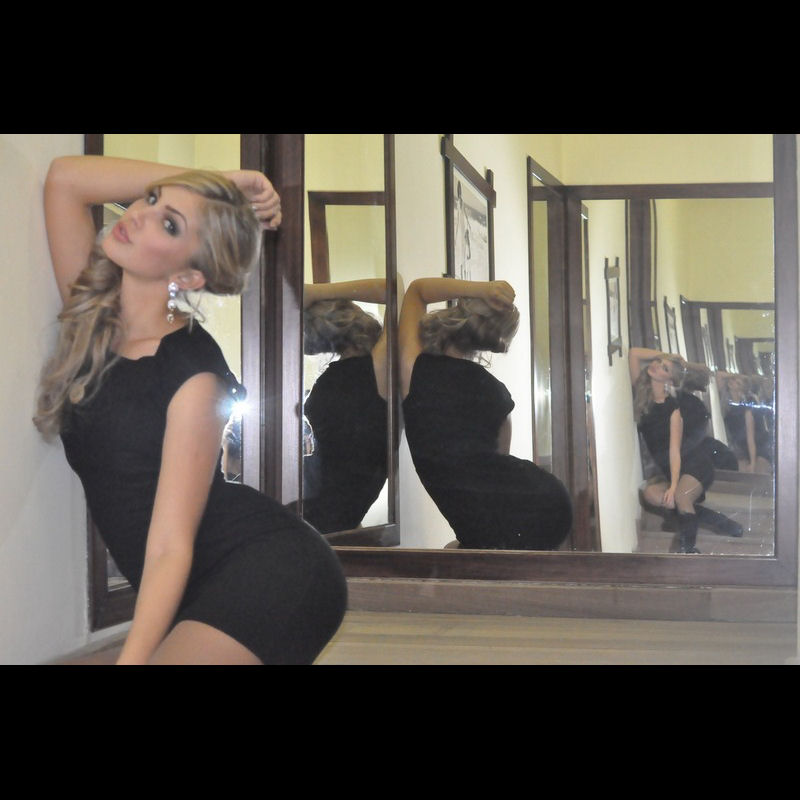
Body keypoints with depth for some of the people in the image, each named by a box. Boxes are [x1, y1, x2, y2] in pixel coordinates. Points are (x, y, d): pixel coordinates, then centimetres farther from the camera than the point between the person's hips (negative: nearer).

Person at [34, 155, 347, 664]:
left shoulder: (194, 373, -17)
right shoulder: (92, 310, 3)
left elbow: (170, 546, -20)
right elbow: (65, 178, 0)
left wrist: (132, 657, -28)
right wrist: (207, 182, -3)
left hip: (269, 570, -8)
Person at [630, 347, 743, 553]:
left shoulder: (673, 406, -15)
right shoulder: (641, 392, -1)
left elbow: (675, 449, -19)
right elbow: (634, 353, -4)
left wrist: (673, 487, -26)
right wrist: (667, 356, 0)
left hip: (694, 464, -6)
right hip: (670, 469, 6)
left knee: (680, 496, -34)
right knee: (651, 493, -23)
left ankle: (688, 548, -26)